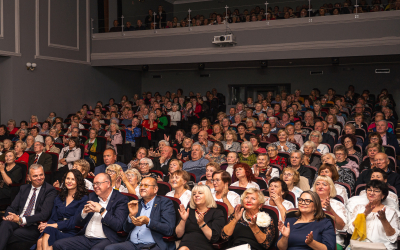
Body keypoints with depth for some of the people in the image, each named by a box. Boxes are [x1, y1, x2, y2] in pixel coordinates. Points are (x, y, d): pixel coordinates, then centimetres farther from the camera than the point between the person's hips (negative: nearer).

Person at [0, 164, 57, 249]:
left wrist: (21, 220, -22)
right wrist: (10, 216, -11)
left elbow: (44, 215, -12)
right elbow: (12, 207, 15)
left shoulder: (50, 190, -1)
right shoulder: (23, 188, 19)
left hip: (34, 227, -4)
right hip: (16, 221, 5)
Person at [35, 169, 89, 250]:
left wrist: (55, 225, -17)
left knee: (49, 231, -35)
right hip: (57, 231, 4)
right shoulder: (59, 198, 22)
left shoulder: (83, 199, 3)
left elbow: (75, 221, -7)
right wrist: (46, 224, -8)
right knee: (40, 241, -31)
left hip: (71, 233, -4)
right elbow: (53, 218, 16)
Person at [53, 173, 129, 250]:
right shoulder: (92, 196, 18)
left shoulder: (121, 199, -2)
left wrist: (101, 210, -15)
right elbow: (77, 223, 16)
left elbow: (118, 225, -15)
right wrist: (84, 211, -5)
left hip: (106, 240, -6)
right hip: (86, 238, 7)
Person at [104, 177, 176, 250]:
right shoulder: (136, 204, 19)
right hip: (132, 244, 7)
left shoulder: (165, 202, 3)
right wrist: (131, 215, -4)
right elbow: (126, 229, 16)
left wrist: (148, 221, -21)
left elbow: (169, 230, -9)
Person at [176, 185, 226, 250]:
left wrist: (201, 223, -19)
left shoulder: (217, 213, 7)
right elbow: (178, 234, 10)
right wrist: (183, 220, -7)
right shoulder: (189, 211, 17)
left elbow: (213, 238, -5)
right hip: (185, 244, 3)